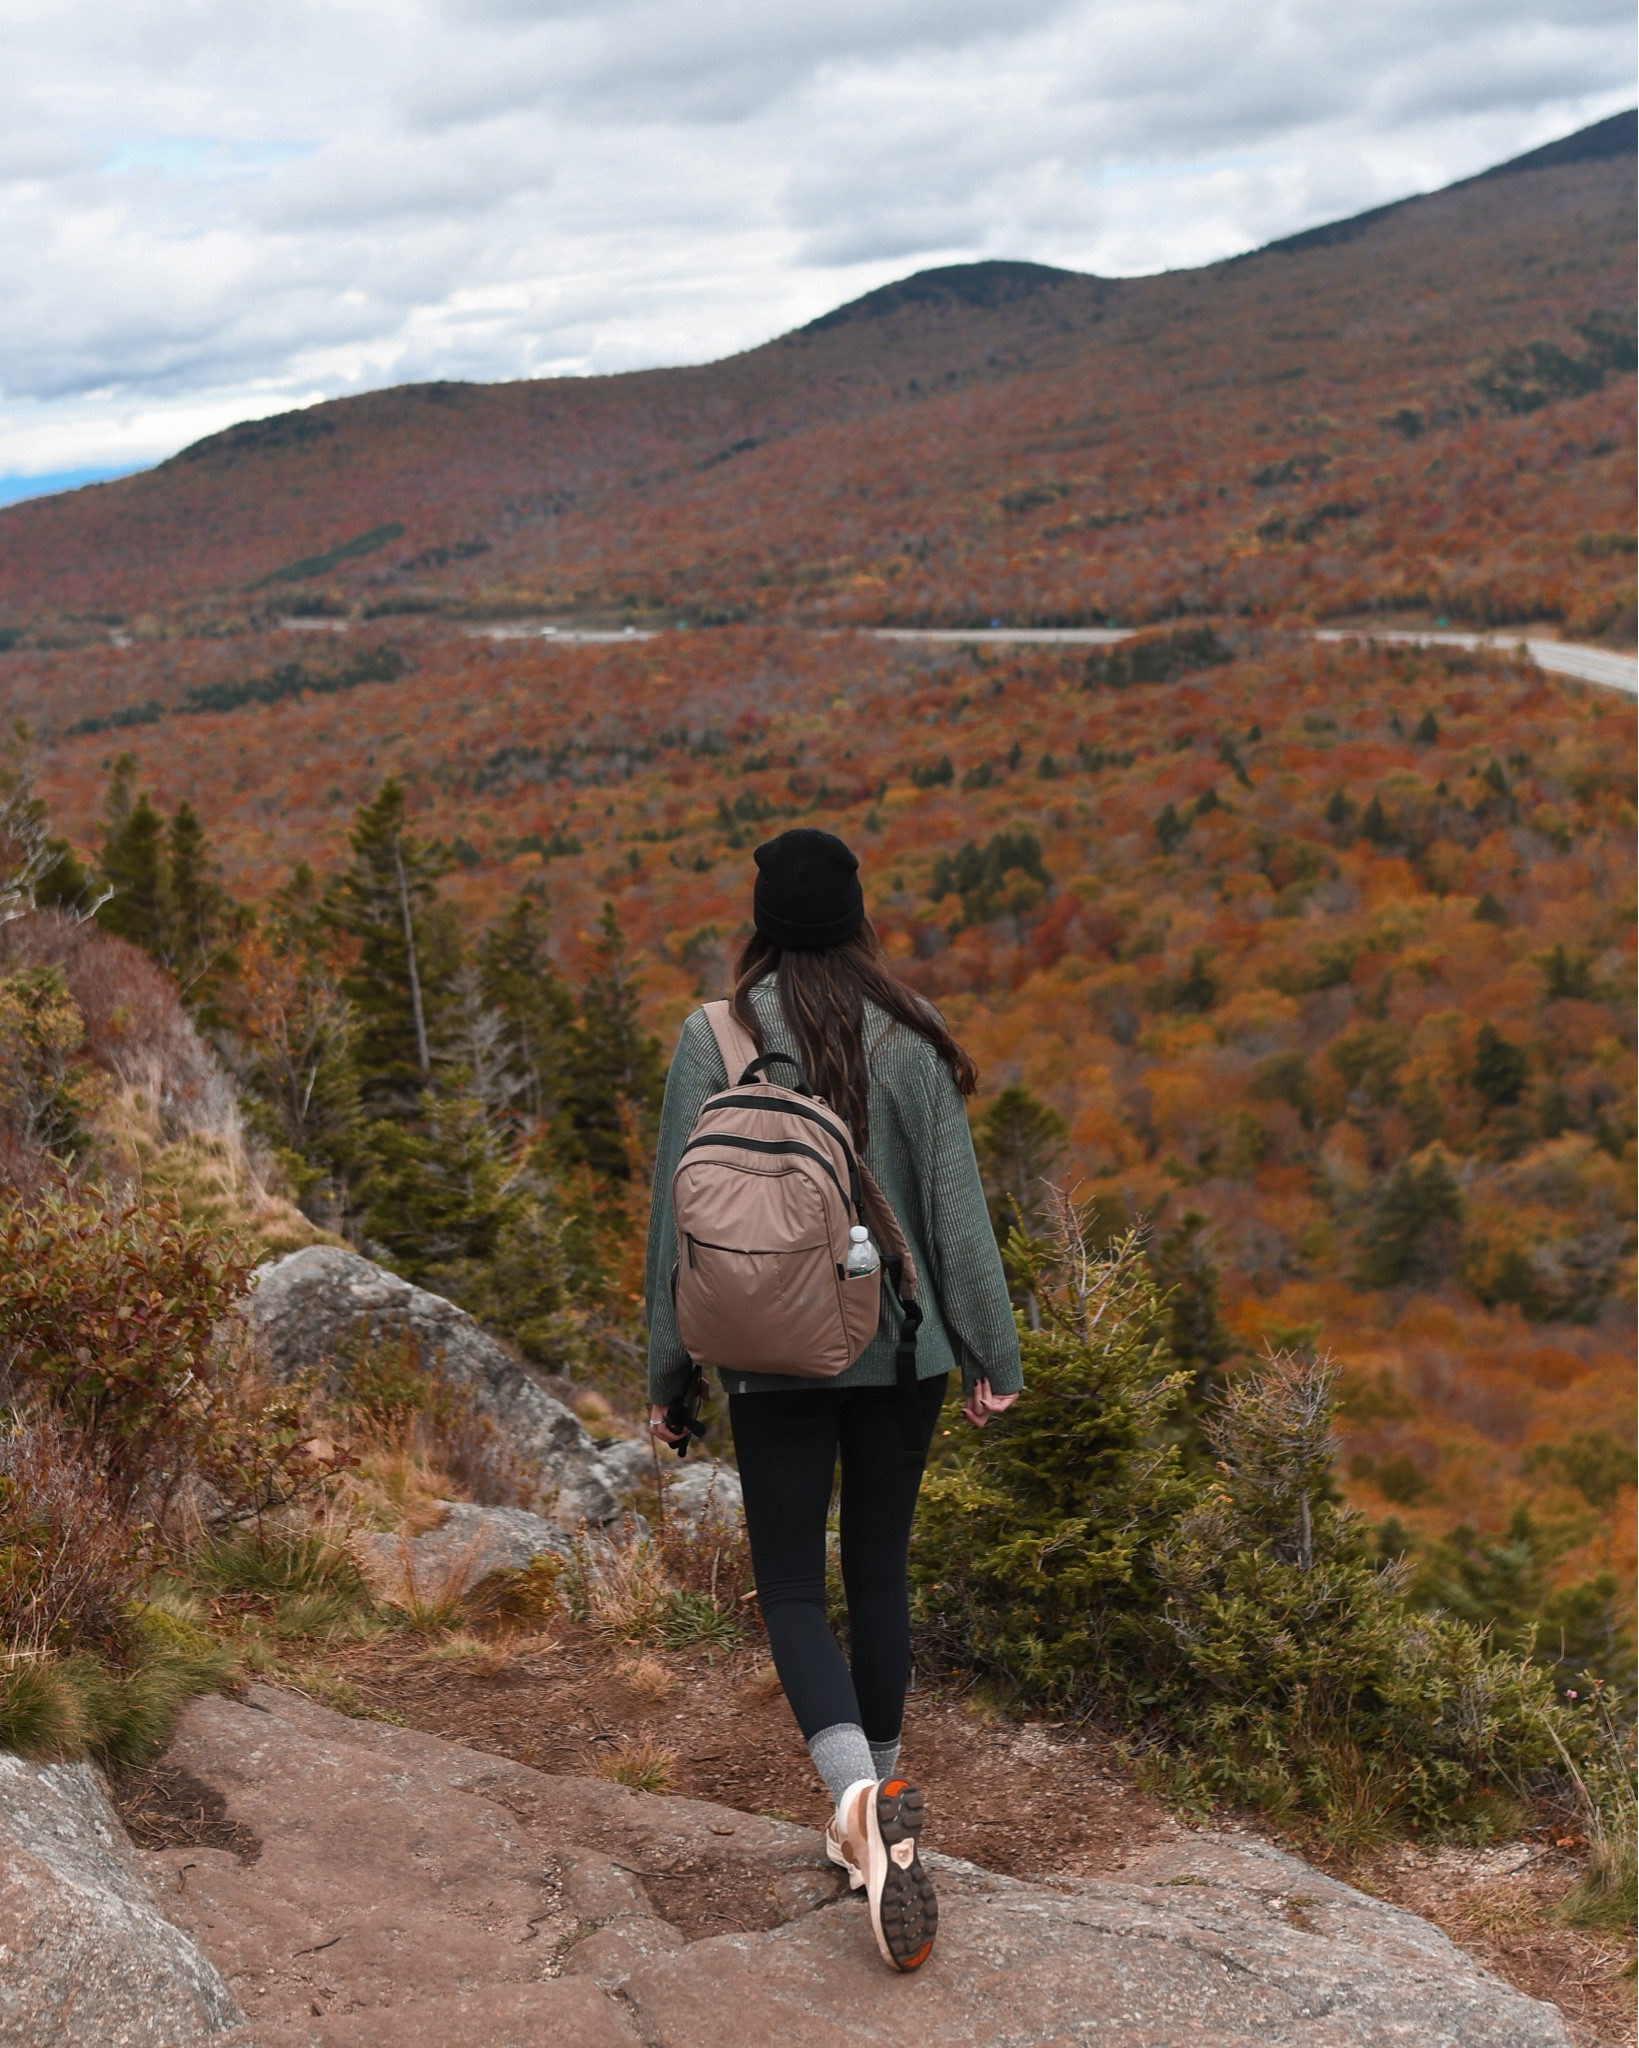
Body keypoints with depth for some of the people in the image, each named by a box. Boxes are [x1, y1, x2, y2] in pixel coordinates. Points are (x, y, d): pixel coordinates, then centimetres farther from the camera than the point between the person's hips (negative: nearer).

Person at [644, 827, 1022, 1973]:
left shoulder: (712, 1040, -7)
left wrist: (669, 1378, 4)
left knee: (792, 1586, 5)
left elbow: (681, 1218, -4)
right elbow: (956, 1207, -3)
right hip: (902, 1351, 2)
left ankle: (861, 1792, -19)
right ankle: (881, 1821, 24)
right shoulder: (911, 1036, -4)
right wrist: (992, 1353, 5)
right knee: (880, 1574, 14)